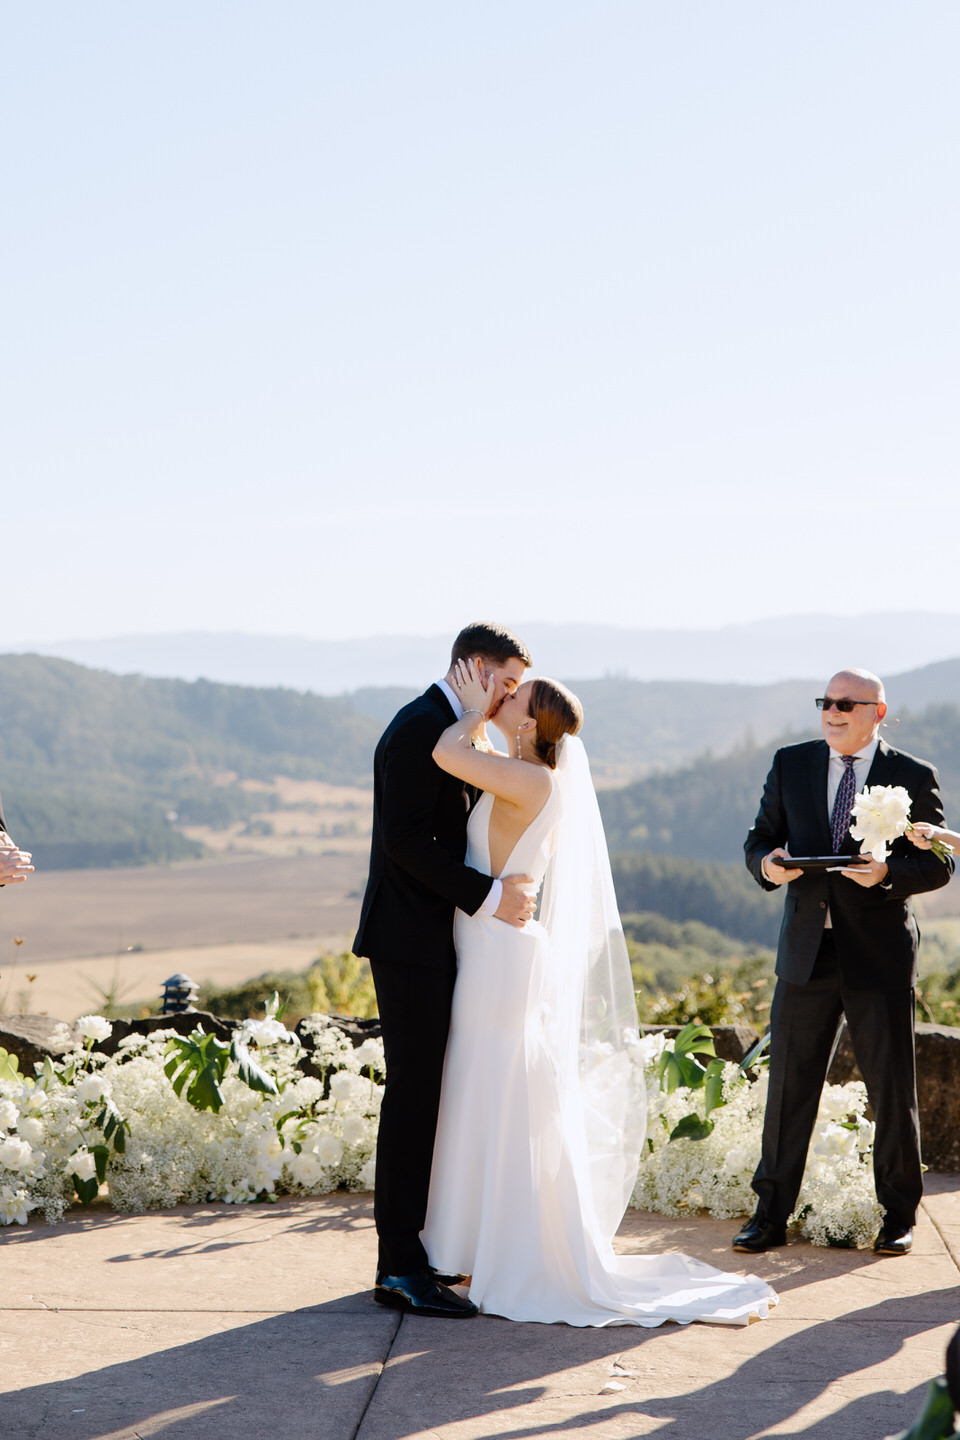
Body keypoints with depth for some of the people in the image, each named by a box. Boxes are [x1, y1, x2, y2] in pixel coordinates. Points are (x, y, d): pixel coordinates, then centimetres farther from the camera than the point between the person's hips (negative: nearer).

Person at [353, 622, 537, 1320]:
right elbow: (405, 840, -21)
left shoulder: (451, 731, 18)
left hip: (436, 940, 10)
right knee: (414, 1092, -7)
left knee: (427, 1092, 12)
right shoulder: (419, 729, -14)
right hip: (411, 940, -10)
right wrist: (488, 895, -21)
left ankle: (417, 1243, 18)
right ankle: (400, 1268, -3)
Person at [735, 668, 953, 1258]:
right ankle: (771, 1214, 13)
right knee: (789, 1083, 4)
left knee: (893, 1089, 5)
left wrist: (888, 873, -20)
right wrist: (768, 863, -11)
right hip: (806, 953, 2)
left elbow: (939, 862, -2)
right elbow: (760, 838, 12)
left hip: (880, 955, -2)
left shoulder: (914, 777, 0)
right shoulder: (791, 764, 8)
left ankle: (899, 1215, 20)